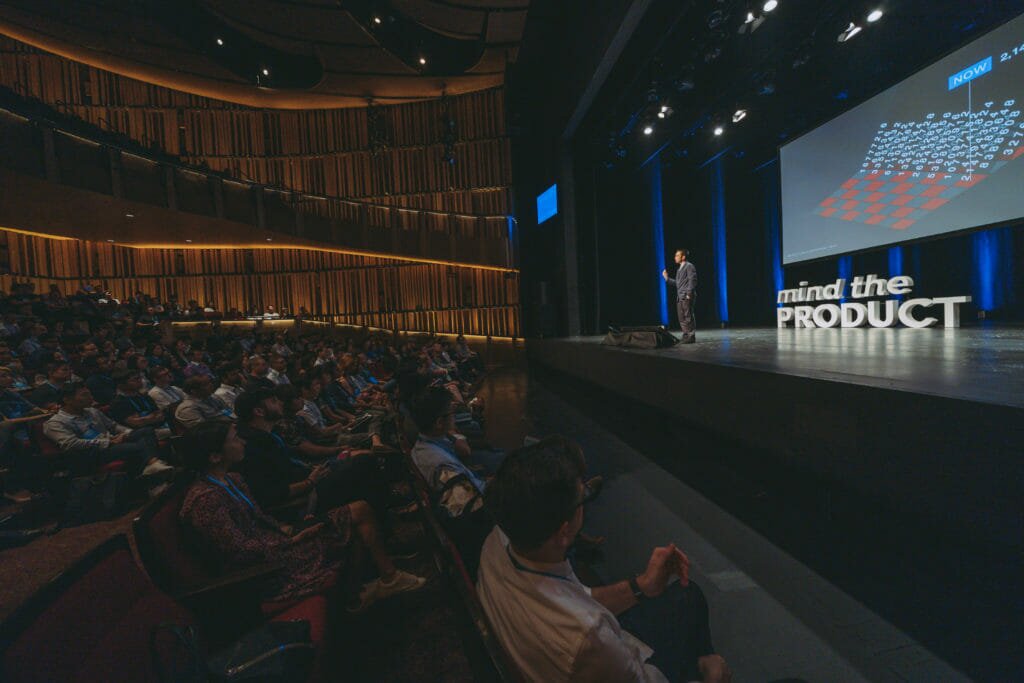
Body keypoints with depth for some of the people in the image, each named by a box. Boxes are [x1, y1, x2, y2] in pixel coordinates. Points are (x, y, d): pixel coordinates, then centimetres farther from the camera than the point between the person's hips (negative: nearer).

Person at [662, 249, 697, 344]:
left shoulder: (689, 266, -5)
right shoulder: (679, 269, 21)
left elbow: (692, 280, -13)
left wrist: (689, 293, -19)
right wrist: (667, 278, 12)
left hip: (686, 297, -9)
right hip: (680, 297, 9)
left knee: (688, 317, -6)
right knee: (682, 318, 10)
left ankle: (691, 336, -1)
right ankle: (686, 335, 17)